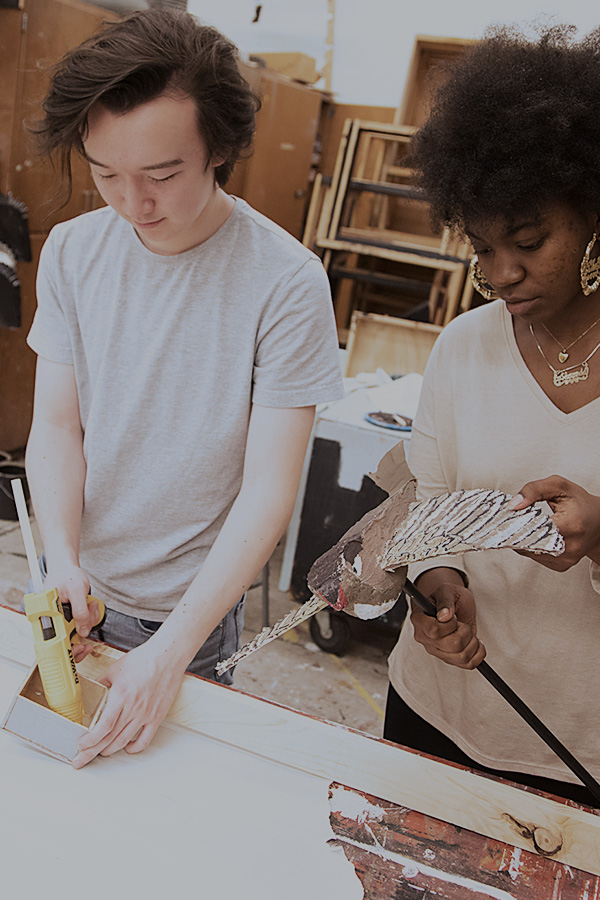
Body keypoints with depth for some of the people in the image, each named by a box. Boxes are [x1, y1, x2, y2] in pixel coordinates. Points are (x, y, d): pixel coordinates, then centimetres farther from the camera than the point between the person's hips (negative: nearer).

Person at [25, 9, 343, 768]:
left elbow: (268, 487, -22)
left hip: (192, 600, -3)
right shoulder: (70, 251, -8)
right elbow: (56, 424, -6)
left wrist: (173, 648, -28)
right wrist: (62, 557, -22)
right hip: (74, 586, 4)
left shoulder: (286, 283, -22)